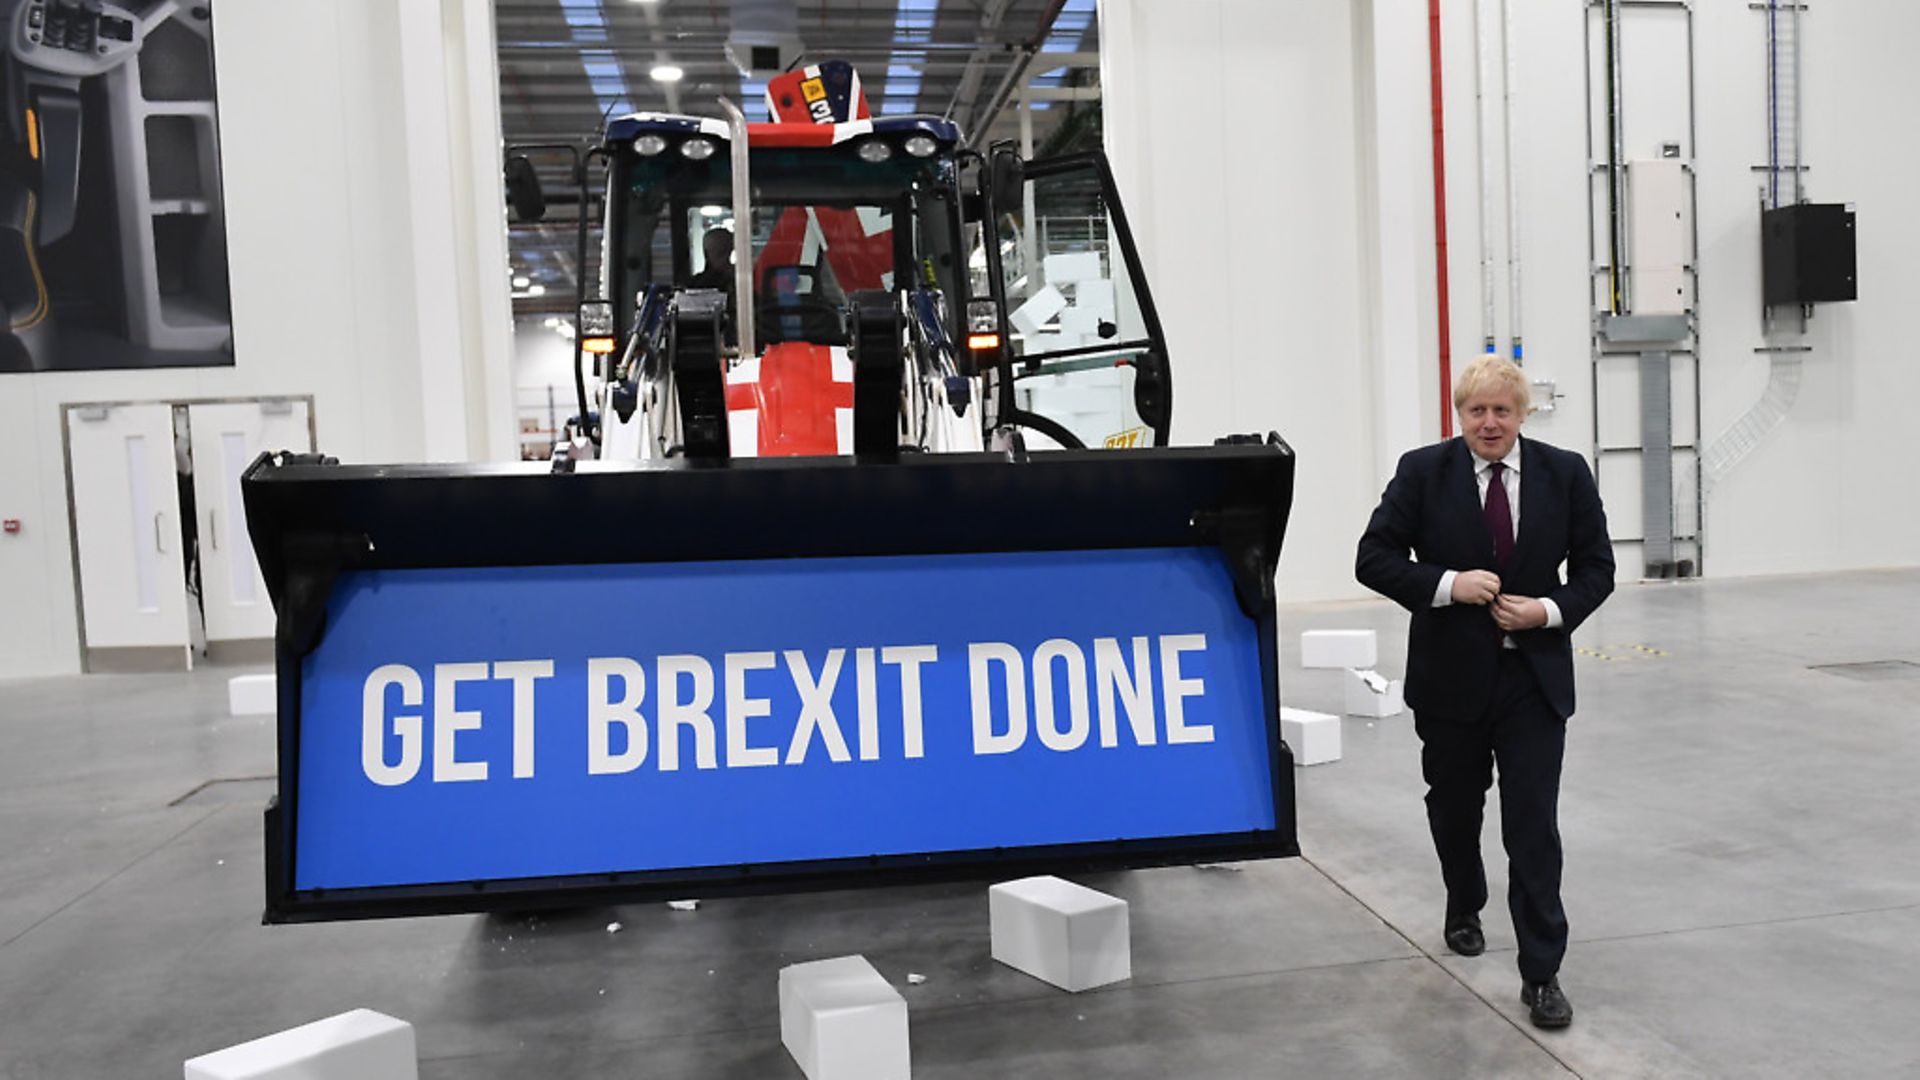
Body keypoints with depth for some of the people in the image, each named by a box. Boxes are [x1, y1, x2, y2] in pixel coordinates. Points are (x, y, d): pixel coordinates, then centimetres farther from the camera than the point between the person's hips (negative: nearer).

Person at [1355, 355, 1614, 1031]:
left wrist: (1551, 611, -14)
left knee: (1534, 826, -4)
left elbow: (1596, 569, 5)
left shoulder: (1565, 474, 0)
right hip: (1451, 676, 0)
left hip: (1534, 677, 0)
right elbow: (1374, 558, -6)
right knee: (1454, 810, 18)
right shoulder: (1423, 473, -5)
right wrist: (1448, 584, -20)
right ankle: (1464, 911, 45)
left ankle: (1541, 975, 5)